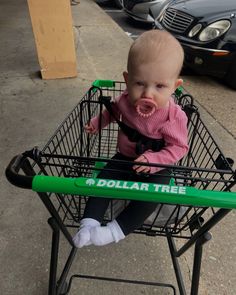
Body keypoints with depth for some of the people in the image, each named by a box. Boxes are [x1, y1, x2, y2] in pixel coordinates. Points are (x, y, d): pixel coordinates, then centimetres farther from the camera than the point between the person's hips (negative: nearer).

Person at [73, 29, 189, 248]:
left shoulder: (174, 116, -26)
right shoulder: (126, 100, -12)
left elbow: (179, 147, -20)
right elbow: (114, 110, 12)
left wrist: (153, 160, -34)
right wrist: (98, 122, 6)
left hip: (156, 166, -3)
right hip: (124, 158, 4)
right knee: (103, 180, -13)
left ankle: (117, 230, -13)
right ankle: (89, 223, -6)